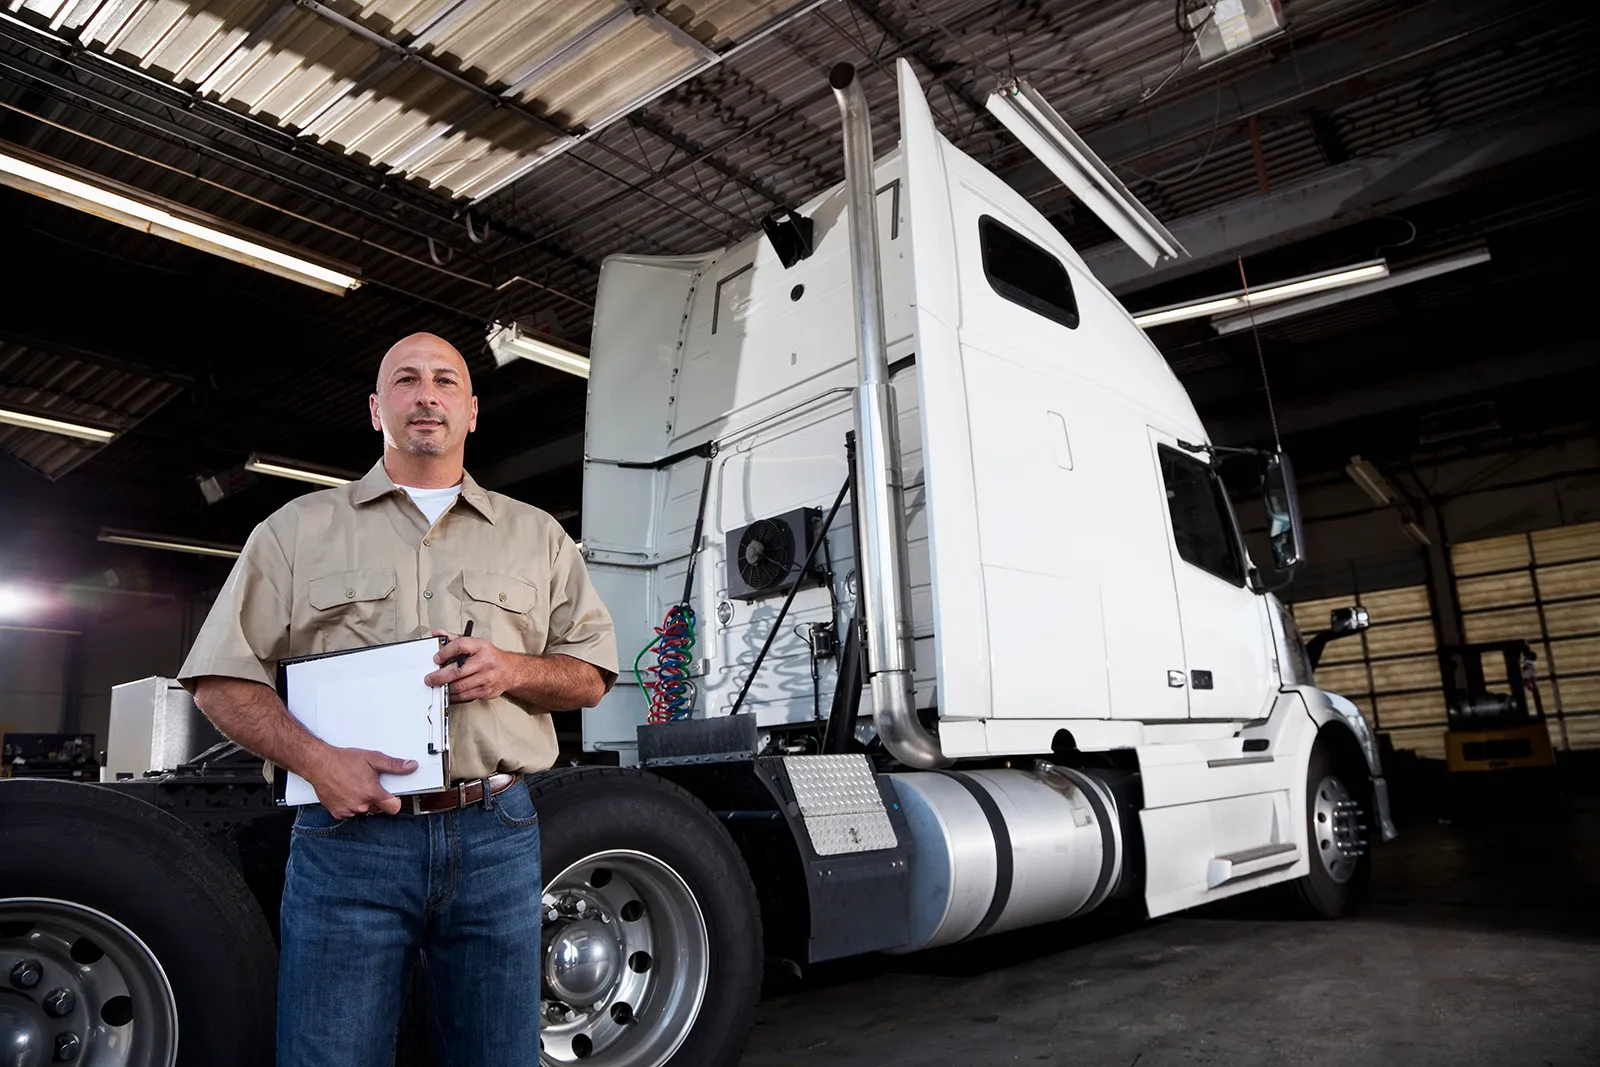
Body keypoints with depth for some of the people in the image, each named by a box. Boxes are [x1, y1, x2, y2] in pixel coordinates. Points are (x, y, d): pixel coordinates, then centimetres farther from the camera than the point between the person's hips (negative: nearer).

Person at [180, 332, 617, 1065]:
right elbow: (222, 680, 6)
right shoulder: (300, 529, 10)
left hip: (497, 836, 2)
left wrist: (514, 670, -8)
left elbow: (590, 676, 13)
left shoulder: (535, 536, 13)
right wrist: (314, 758, -11)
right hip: (349, 837, -1)